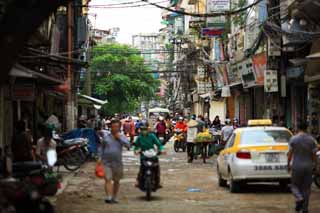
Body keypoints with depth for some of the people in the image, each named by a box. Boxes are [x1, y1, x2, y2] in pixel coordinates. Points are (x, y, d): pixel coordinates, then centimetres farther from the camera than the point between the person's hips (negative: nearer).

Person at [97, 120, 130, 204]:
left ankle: (114, 198, 24)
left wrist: (120, 138, -14)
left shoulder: (122, 137, 3)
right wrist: (100, 157, 3)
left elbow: (128, 145, -13)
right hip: (106, 162, -2)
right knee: (108, 179, -14)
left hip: (117, 162, 2)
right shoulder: (106, 136, 4)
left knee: (116, 181, 11)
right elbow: (100, 147, 11)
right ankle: (109, 197, -20)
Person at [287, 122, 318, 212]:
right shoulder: (311, 139, -1)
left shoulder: (293, 139, -7)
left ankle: (299, 199, -16)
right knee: (306, 188, 9)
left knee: (295, 185, 12)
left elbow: (290, 154, -6)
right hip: (308, 166, 2)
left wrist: (288, 165, 6)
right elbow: (314, 154, -1)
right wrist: (312, 164, 14)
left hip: (296, 166, -2)